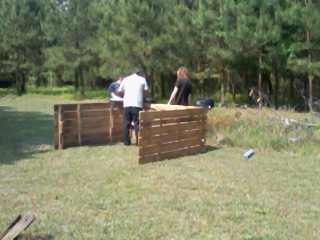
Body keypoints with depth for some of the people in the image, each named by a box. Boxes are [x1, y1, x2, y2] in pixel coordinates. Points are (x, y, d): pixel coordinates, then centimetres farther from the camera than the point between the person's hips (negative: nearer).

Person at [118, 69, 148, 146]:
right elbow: (146, 94, 8)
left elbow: (120, 91, 20)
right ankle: (138, 141, -3)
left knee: (126, 123, 8)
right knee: (137, 123, 1)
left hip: (127, 104, 2)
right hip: (137, 104, -2)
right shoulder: (142, 79, 11)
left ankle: (126, 141, 10)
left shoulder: (125, 79, 16)